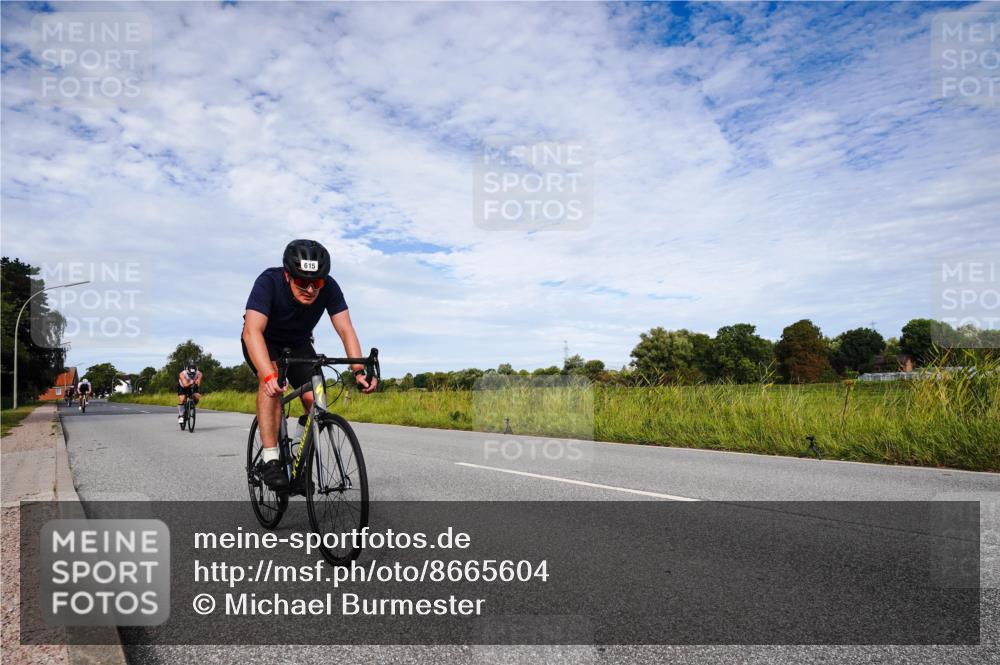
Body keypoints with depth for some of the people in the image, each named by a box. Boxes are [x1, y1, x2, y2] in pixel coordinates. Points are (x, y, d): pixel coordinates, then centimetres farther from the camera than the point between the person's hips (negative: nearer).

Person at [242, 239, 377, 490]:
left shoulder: (329, 288, -28)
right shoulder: (269, 282, -36)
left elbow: (346, 330, -31)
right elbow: (252, 331, -46)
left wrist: (359, 370, -47)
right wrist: (269, 376, -61)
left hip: (299, 343, 3)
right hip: (263, 340, -3)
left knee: (314, 399, -16)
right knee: (271, 378, -33)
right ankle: (270, 459, -28)